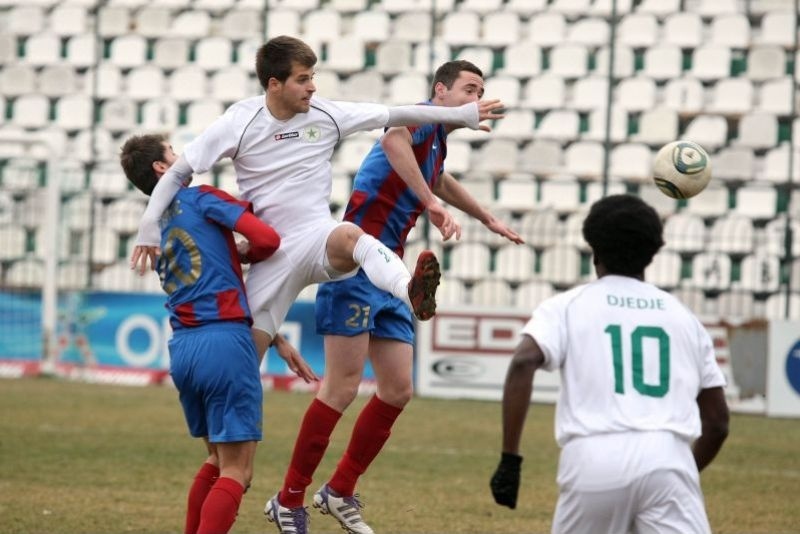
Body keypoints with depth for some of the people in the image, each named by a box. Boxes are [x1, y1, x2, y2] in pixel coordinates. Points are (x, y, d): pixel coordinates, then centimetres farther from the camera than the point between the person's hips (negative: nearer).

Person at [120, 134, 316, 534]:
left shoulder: (156, 228, 23)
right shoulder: (200, 198, 1)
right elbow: (267, 240, -10)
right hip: (224, 342, -7)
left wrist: (278, 342, 23)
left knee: (217, 460, 24)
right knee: (236, 472, -6)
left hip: (182, 347, 7)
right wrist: (244, 254, 14)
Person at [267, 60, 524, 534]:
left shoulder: (438, 143, 20)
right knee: (343, 387, -11)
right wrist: (432, 204, -37)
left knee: (398, 390, 6)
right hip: (357, 265, -9)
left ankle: (340, 493, 17)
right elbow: (392, 140, -33)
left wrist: (487, 219, 56)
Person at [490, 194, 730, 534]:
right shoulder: (683, 317, 21)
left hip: (593, 460, 0)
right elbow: (717, 422, 21)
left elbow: (523, 364, -7)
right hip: (668, 459, 1)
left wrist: (509, 459, -7)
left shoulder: (567, 306, 13)